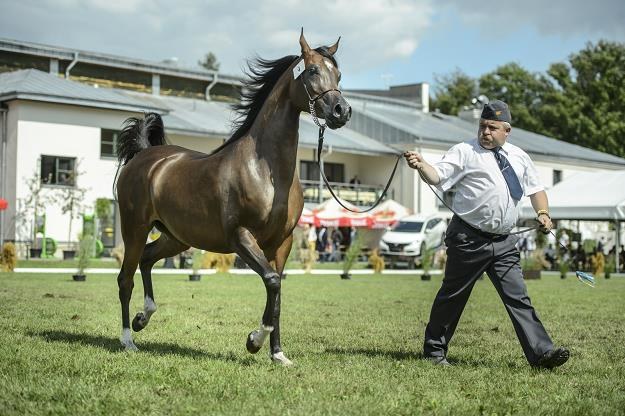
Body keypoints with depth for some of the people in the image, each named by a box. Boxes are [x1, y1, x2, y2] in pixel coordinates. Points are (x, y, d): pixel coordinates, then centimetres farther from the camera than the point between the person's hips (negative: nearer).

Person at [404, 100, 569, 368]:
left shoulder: (519, 157, 16)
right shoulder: (465, 152, -2)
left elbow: (535, 188, 24)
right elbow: (438, 175, -14)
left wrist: (542, 212, 7)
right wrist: (421, 166, -34)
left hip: (504, 242, 4)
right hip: (468, 240, -4)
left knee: (518, 296, 1)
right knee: (453, 295, 5)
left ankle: (541, 352, -1)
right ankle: (434, 349, 19)